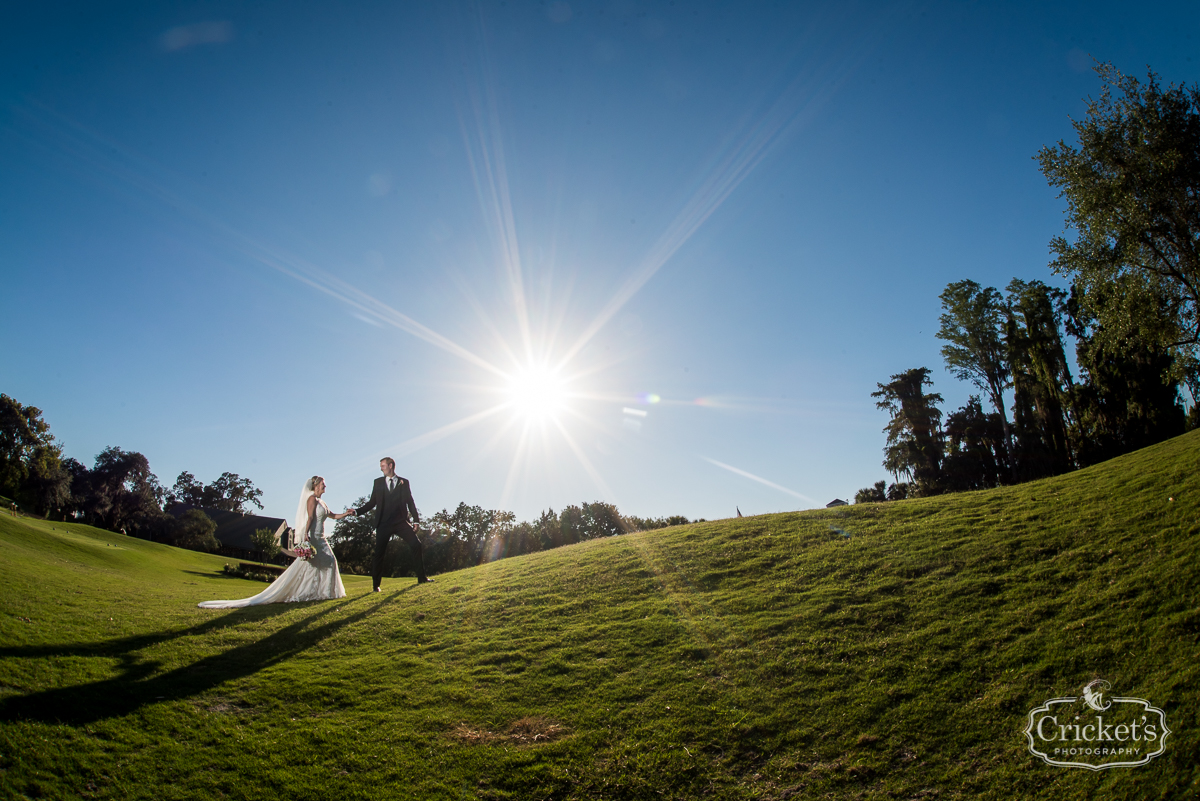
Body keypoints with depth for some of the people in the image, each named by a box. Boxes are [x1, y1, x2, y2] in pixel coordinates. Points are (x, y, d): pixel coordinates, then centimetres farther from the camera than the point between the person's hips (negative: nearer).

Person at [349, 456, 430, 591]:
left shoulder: (404, 482, 8)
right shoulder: (378, 482, 11)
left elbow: (410, 502, 7)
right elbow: (372, 502, 12)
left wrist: (416, 520, 0)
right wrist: (357, 511, 0)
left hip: (401, 522, 0)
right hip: (384, 523, 1)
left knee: (417, 545, -11)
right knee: (379, 554, -1)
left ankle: (421, 578, -1)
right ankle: (376, 585, 13)